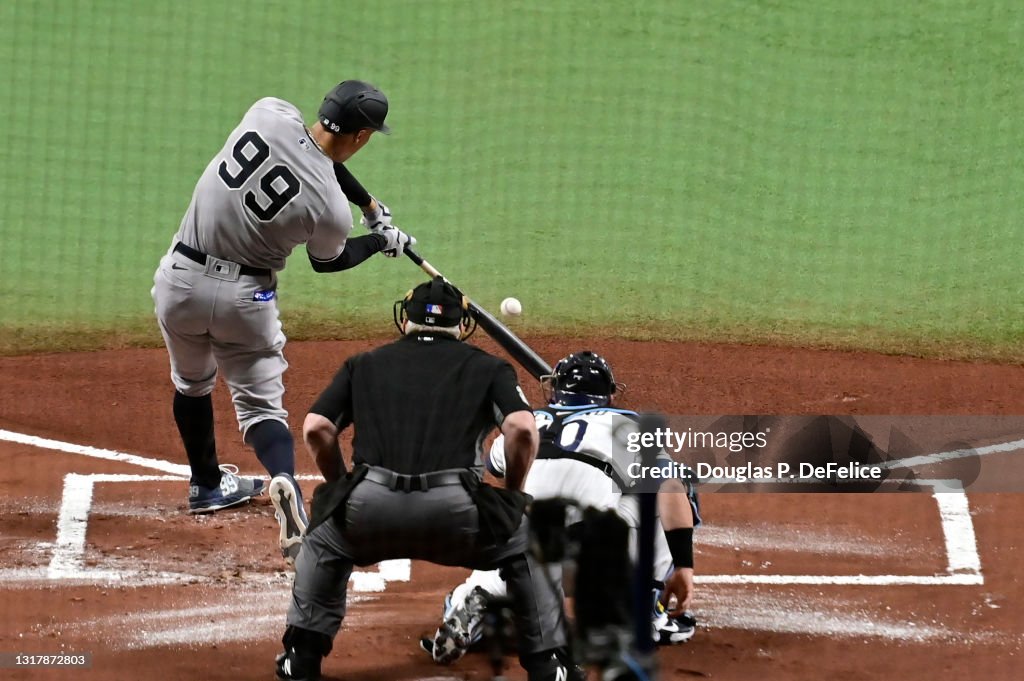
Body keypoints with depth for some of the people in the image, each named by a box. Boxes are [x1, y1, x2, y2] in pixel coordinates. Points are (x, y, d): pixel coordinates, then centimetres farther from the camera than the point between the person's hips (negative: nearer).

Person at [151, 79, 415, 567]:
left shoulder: (269, 114, -10)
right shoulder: (330, 208, -17)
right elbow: (328, 261, 5)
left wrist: (370, 205, 16)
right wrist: (382, 241, 21)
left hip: (179, 281, 4)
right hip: (245, 297, -4)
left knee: (191, 383, 26)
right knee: (261, 404, 4)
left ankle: (207, 485, 43)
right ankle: (284, 481, -24)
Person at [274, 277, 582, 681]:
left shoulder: (364, 364, 26)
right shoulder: (488, 367, 21)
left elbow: (316, 428, 14)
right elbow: (522, 428, 3)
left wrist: (344, 487, 28)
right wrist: (512, 493, 18)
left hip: (370, 509, 1)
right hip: (456, 511, -1)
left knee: (324, 536, 35)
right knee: (526, 542, 28)